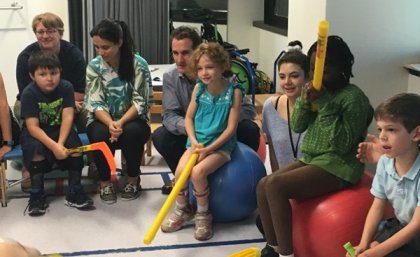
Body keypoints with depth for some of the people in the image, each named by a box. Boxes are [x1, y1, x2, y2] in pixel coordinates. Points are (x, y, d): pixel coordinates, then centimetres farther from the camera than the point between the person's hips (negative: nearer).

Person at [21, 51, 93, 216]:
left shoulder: (66, 87, -11)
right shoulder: (29, 93, -18)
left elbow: (68, 117, -18)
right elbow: (33, 127, -23)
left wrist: (60, 143, -31)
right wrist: (53, 146, -34)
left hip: (60, 130, 2)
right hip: (36, 133, -2)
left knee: (75, 145, -24)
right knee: (37, 149, -32)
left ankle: (75, 192, -8)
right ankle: (37, 195, -15)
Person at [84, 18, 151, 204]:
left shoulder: (139, 64, -12)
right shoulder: (94, 66, -7)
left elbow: (140, 102, -14)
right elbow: (95, 103, -11)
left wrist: (121, 123, -29)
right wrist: (110, 123, -31)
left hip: (132, 120, -1)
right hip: (102, 120, 1)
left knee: (132, 132, -34)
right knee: (101, 135, -32)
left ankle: (133, 179, -8)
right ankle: (105, 181, -7)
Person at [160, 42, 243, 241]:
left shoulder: (233, 91, -11)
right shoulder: (199, 88, 1)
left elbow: (231, 127, -13)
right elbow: (188, 118, 7)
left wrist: (209, 148, -18)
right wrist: (194, 141, -10)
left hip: (221, 144, -4)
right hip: (197, 141, 4)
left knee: (198, 172, -27)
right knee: (180, 170, -20)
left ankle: (203, 215, -4)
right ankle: (182, 211, 7)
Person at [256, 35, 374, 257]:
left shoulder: (354, 97, -14)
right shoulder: (317, 90, 8)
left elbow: (343, 144, -21)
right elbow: (297, 126, 8)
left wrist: (325, 105, -23)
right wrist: (305, 101, -10)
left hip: (337, 166, -8)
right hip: (311, 159, 8)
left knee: (275, 185, -23)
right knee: (263, 184, -7)